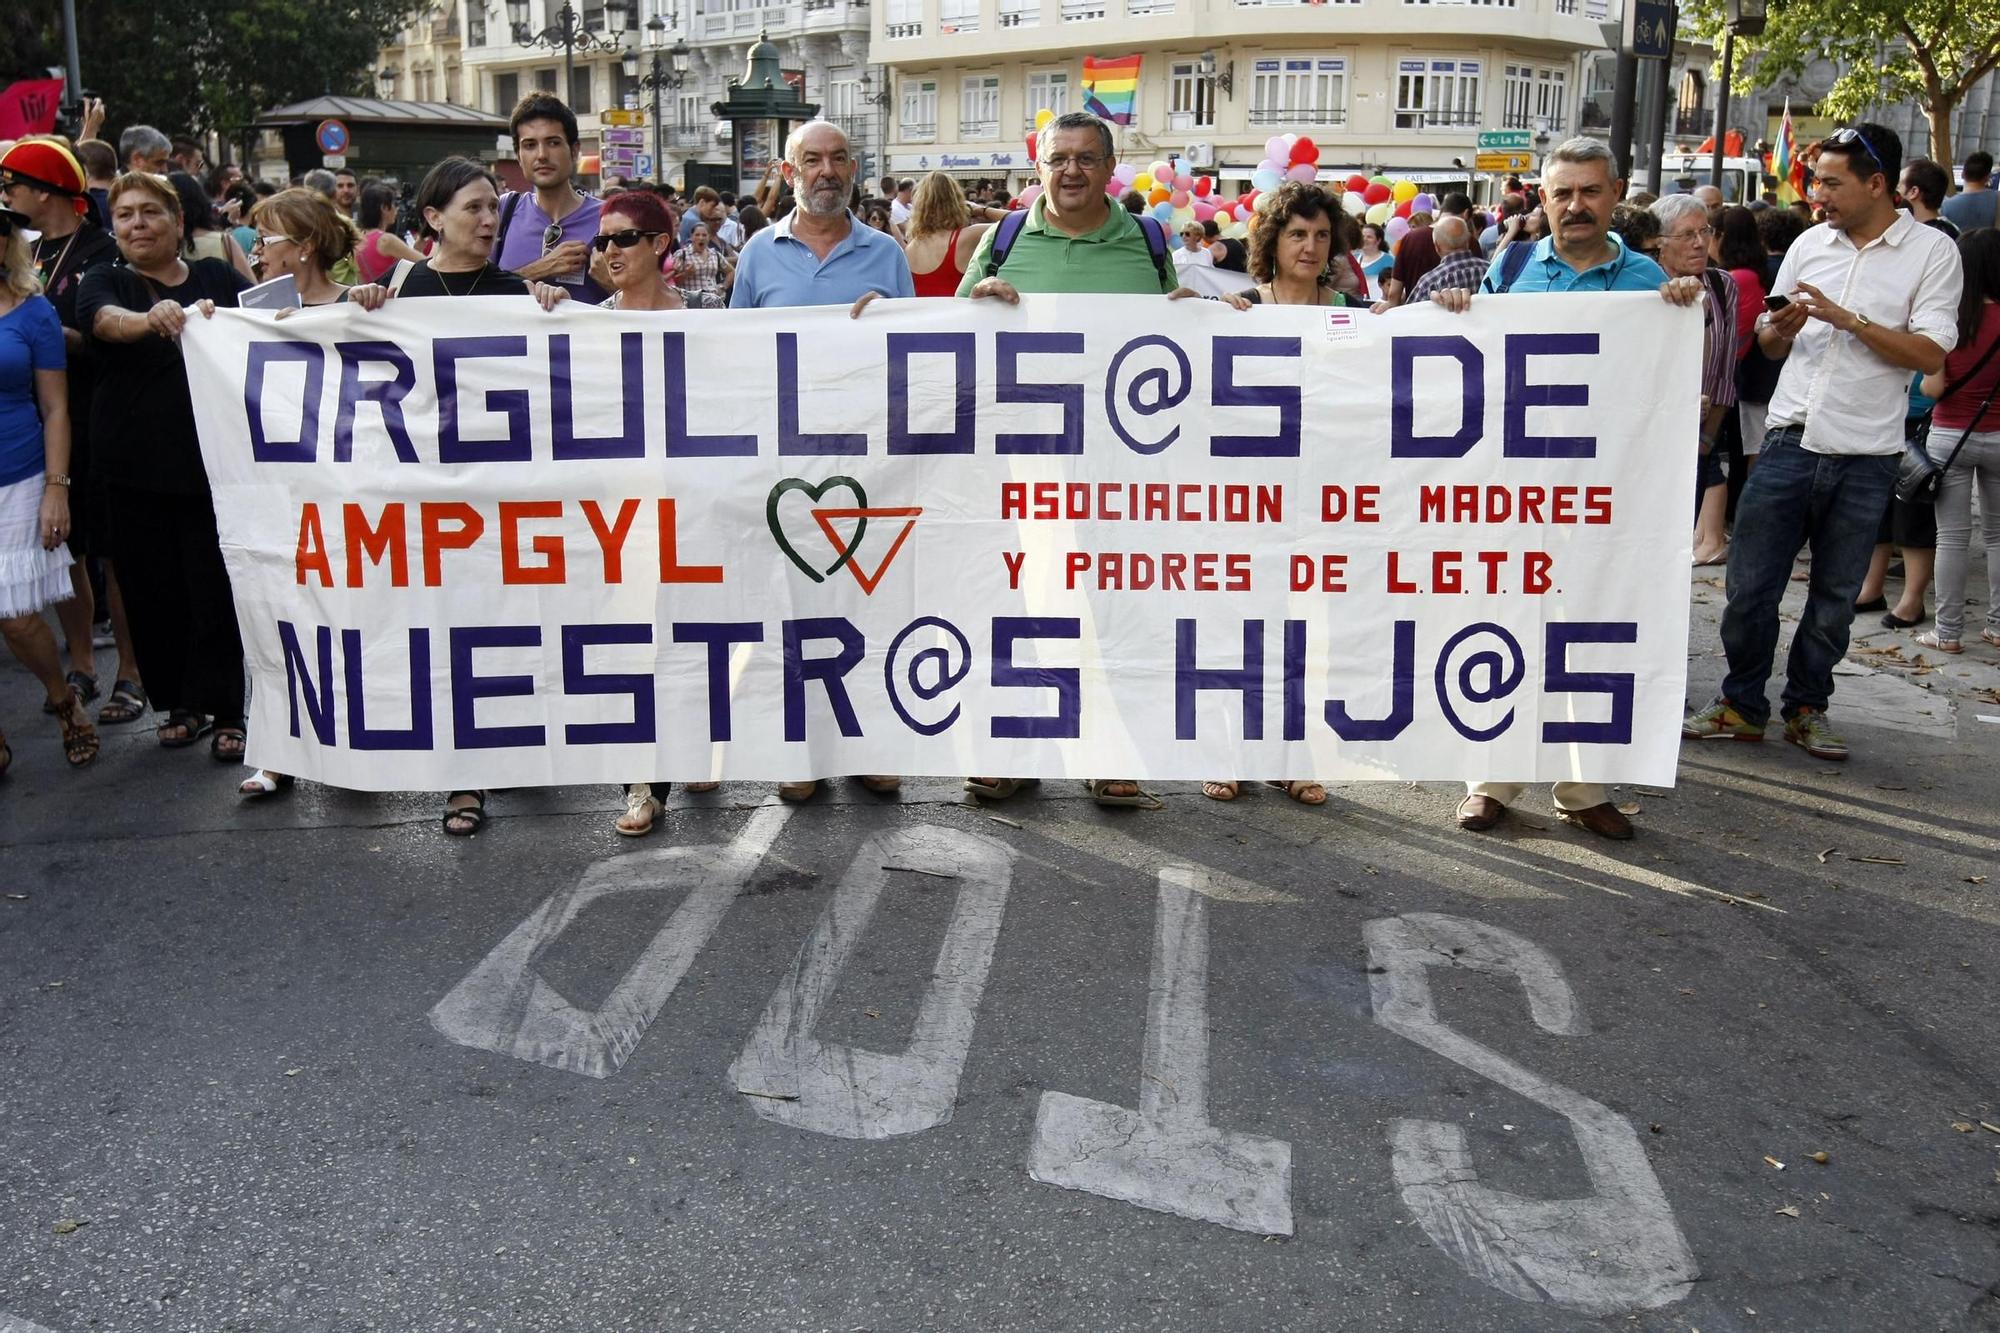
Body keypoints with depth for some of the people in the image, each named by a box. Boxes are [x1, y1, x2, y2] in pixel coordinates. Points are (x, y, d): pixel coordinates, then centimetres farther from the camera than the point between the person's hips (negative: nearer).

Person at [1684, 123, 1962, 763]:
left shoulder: (1932, 251, -2)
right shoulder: (1810, 243, 9)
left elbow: (1931, 353, -11)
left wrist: (1846, 318, -17)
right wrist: (1781, 329, -7)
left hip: (1865, 456, -2)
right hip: (1792, 440, 3)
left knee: (1835, 597, 9)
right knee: (1750, 585, 2)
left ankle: (1807, 708, 24)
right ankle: (1742, 704, 16)